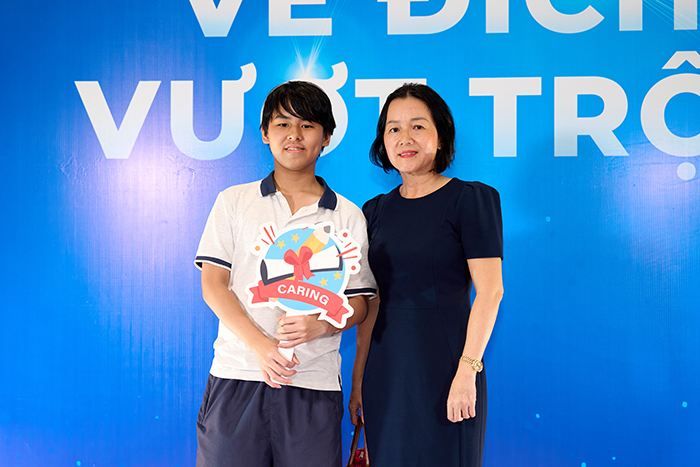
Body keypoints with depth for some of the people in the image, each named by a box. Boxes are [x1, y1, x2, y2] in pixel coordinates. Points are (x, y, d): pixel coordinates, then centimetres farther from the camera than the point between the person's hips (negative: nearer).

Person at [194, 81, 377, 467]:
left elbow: (358, 303, 7)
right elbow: (212, 285, 2)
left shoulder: (347, 216, 10)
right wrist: (260, 344, -12)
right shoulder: (233, 202, 10)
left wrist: (320, 324, -15)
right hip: (237, 376, 0)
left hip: (314, 384, 0)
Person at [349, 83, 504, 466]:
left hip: (445, 367, -4)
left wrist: (467, 370, -17)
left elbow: (490, 291, -10)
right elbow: (372, 301, 11)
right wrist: (358, 377, 8)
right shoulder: (376, 211, 11)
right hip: (386, 371, 5)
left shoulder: (471, 198, -4)